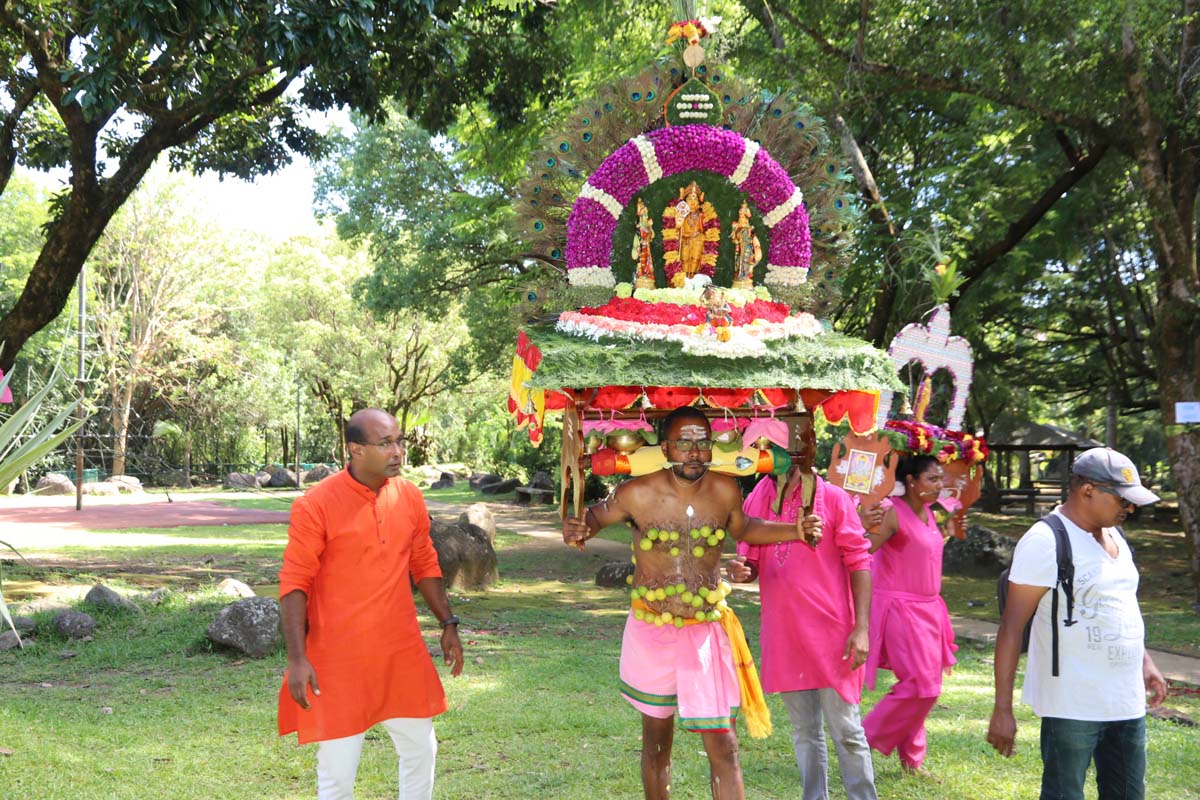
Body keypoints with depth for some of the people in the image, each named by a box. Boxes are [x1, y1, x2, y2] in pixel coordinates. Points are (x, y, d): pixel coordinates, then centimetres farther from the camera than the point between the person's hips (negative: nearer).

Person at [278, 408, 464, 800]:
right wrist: (297, 659, -16)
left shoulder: (410, 497, 2)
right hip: (339, 659, -5)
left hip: (403, 653, 5)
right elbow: (294, 584, -12)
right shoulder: (316, 505, -14)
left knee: (420, 751, 15)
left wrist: (449, 625, 13)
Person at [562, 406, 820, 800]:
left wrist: (793, 531, 2)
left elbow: (743, 529, 15)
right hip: (650, 631, -1)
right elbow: (596, 515, 4)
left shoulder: (725, 491, -6)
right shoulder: (637, 494, -14)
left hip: (706, 633, 1)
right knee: (656, 740, 16)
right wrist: (576, 528, -20)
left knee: (723, 745, -2)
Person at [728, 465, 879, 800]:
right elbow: (751, 562, 12)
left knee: (846, 730, 1)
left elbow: (859, 562, -6)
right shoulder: (755, 502, 5)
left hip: (831, 633, -4)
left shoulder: (833, 498, -6)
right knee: (804, 731, 14)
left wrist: (861, 628, -12)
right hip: (782, 634, 4)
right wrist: (740, 571, -14)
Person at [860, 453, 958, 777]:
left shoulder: (927, 512, 9)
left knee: (926, 688, 12)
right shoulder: (894, 513, -17)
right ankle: (866, 739, 4)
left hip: (928, 609, 9)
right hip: (900, 608, -9)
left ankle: (911, 758, 23)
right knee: (921, 685, -11)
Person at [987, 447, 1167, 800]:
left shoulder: (1113, 536, 10)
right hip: (1072, 706, -8)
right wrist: (1002, 710, -20)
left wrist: (1145, 661, 17)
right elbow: (1012, 627, -18)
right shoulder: (1046, 541, -16)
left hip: (1128, 703, 8)